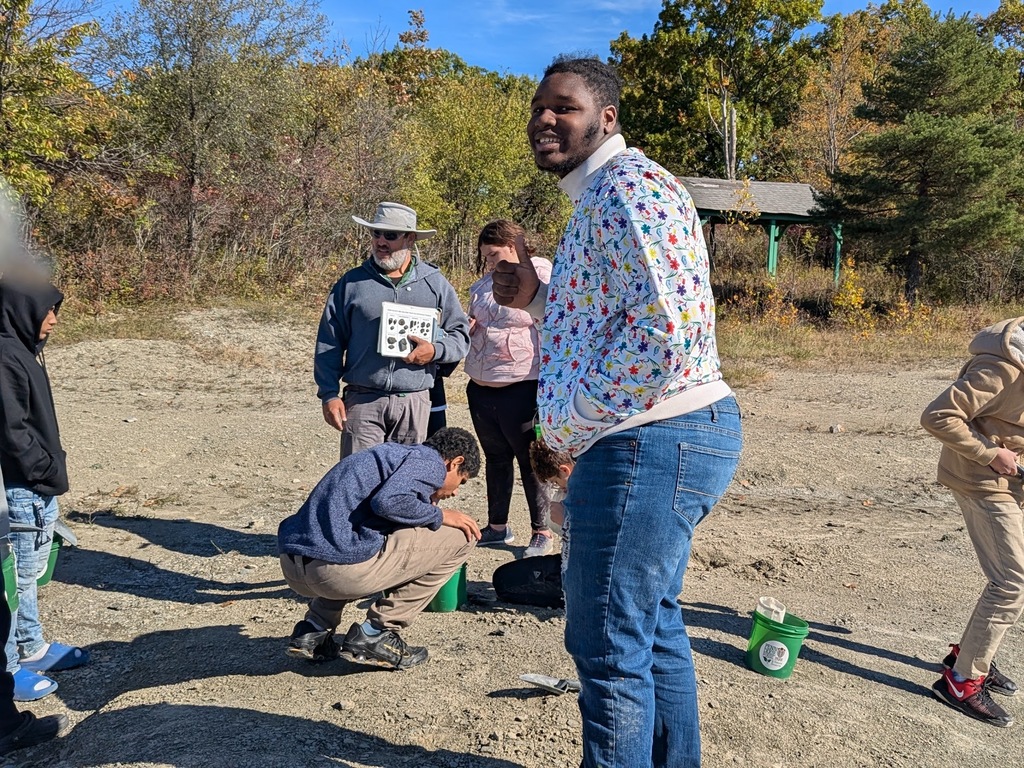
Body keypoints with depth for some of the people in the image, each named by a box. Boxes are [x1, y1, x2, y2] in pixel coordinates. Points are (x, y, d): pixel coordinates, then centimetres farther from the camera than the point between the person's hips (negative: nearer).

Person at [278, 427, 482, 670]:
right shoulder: (430, 462, 2)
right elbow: (389, 500, -17)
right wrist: (438, 516, 0)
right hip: (342, 570, -9)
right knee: (461, 536, 5)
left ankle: (313, 629, 21)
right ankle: (376, 634, 6)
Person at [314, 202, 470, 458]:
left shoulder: (435, 284, 8)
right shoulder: (351, 283, 6)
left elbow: (461, 334, 10)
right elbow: (329, 342, 7)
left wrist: (435, 350, -11)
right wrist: (329, 394, 0)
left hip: (414, 402, 1)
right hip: (362, 400, -1)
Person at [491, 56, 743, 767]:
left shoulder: (629, 184, -13)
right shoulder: (599, 196, 20)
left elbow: (670, 325, -25)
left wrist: (575, 417, -16)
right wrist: (537, 296, 11)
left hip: (649, 441, -11)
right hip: (672, 439, 11)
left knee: (608, 644, -1)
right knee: (652, 626, 21)